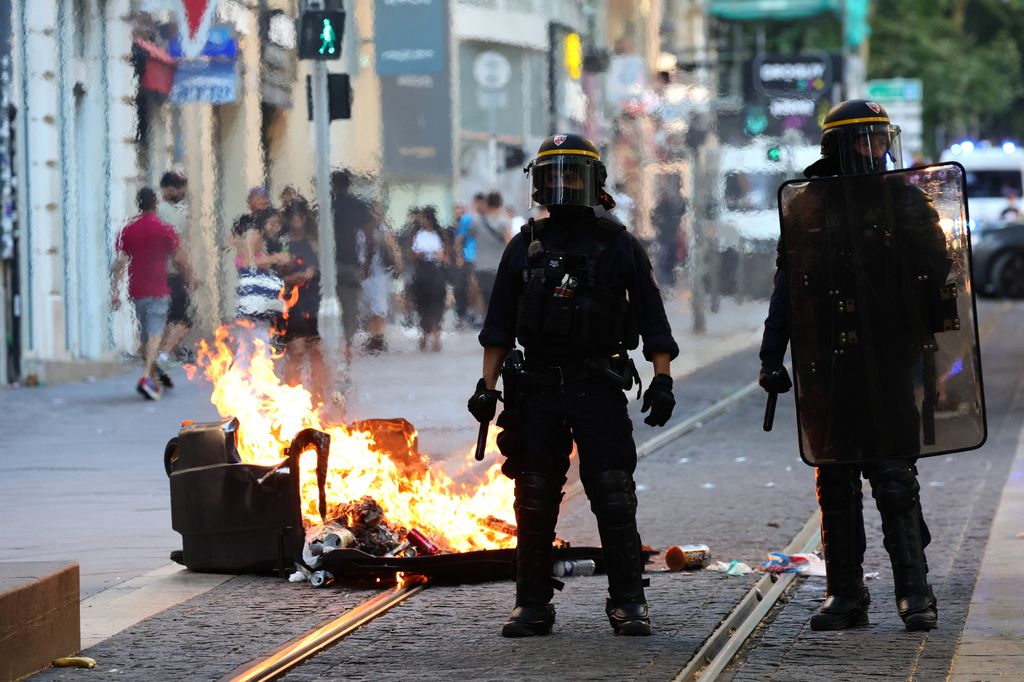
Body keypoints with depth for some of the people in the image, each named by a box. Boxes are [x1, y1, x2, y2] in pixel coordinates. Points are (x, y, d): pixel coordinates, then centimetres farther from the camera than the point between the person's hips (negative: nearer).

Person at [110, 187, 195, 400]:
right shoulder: (165, 230, -5)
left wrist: (114, 291, 0)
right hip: (158, 291, -4)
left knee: (145, 336, 16)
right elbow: (180, 260, -1)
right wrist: (189, 280, 16)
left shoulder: (128, 231, 4)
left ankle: (153, 380, 25)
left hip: (137, 292, 4)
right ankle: (146, 377, -28)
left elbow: (119, 263, -1)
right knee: (155, 334, -10)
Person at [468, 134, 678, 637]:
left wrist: (662, 379, -5)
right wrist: (487, 385, 4)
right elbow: (499, 325, 12)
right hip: (537, 389, 2)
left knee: (614, 498, -5)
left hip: (599, 387, -2)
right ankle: (532, 604, 10)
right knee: (534, 502, 4)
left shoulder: (618, 246, 5)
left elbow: (652, 318, 4)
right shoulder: (526, 247, 10)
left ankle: (628, 602, 0)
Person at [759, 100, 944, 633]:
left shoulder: (904, 200, 5)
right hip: (825, 363, 2)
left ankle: (914, 590, -3)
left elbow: (936, 270, -1)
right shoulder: (806, 208, 8)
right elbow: (785, 288, 13)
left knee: (895, 477, -6)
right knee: (835, 481, 7)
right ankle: (844, 593, 14)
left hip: (888, 362, -2)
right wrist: (771, 358, 10)